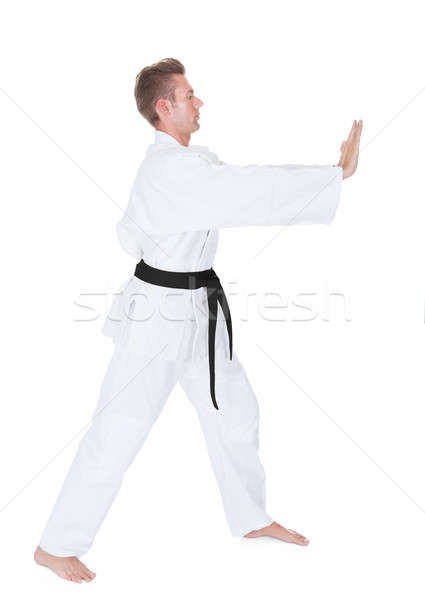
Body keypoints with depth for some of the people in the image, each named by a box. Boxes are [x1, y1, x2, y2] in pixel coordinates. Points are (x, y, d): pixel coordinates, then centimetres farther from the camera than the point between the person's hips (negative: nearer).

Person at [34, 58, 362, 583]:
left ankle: (251, 519, 37)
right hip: (160, 316, -10)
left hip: (199, 312, 10)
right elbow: (253, 191, -28)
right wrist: (339, 172, -23)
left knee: (235, 411, 17)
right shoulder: (172, 169, -23)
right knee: (117, 434, -1)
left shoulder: (182, 161, 9)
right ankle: (54, 546, 18)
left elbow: (130, 231, 18)